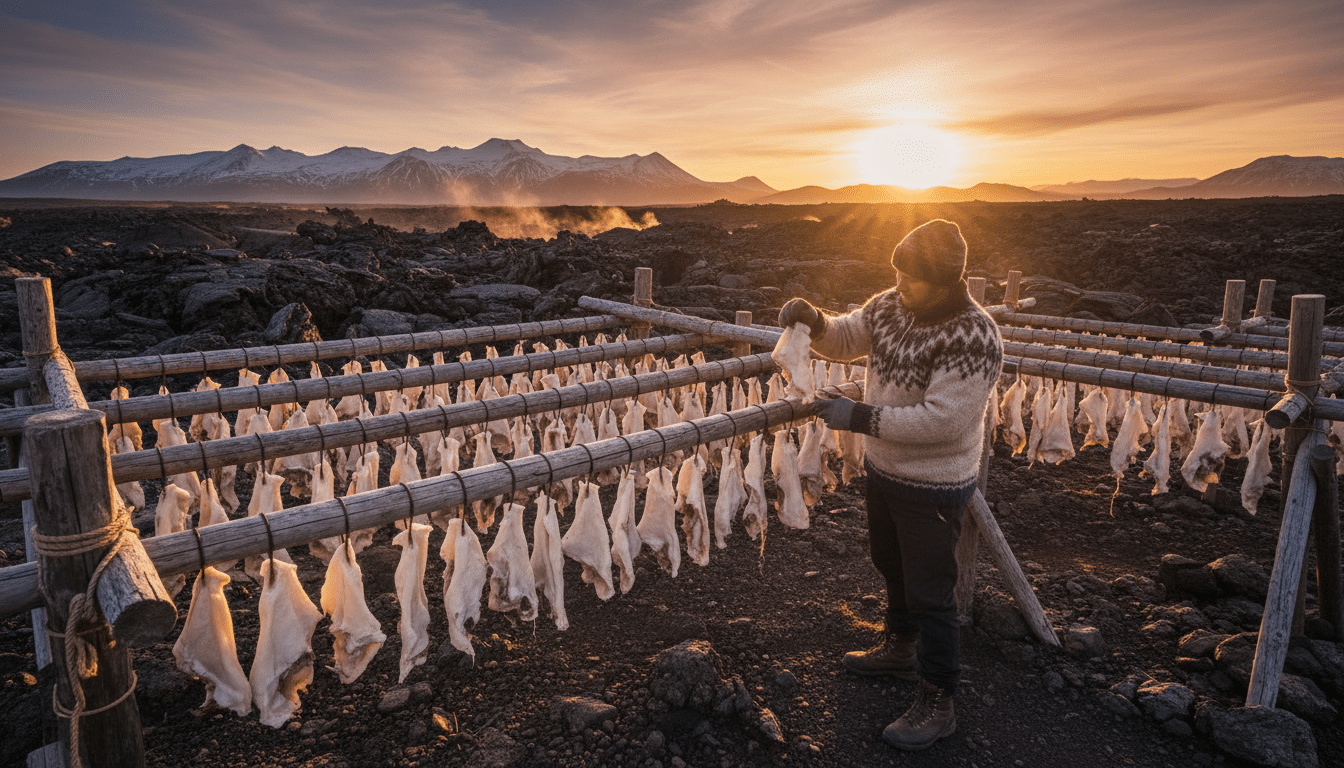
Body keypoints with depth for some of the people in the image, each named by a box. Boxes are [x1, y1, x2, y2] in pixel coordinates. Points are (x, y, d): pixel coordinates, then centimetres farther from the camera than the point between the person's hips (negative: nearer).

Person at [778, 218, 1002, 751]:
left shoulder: (972, 338, -28)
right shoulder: (891, 305, -5)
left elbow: (941, 420, -32)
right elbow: (845, 340, 9)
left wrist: (860, 417, -31)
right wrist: (812, 320, -13)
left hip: (932, 488, -8)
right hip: (882, 469, 8)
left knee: (929, 594, 4)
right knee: (892, 566, 26)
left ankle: (937, 704, 23)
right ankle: (900, 648, 51)